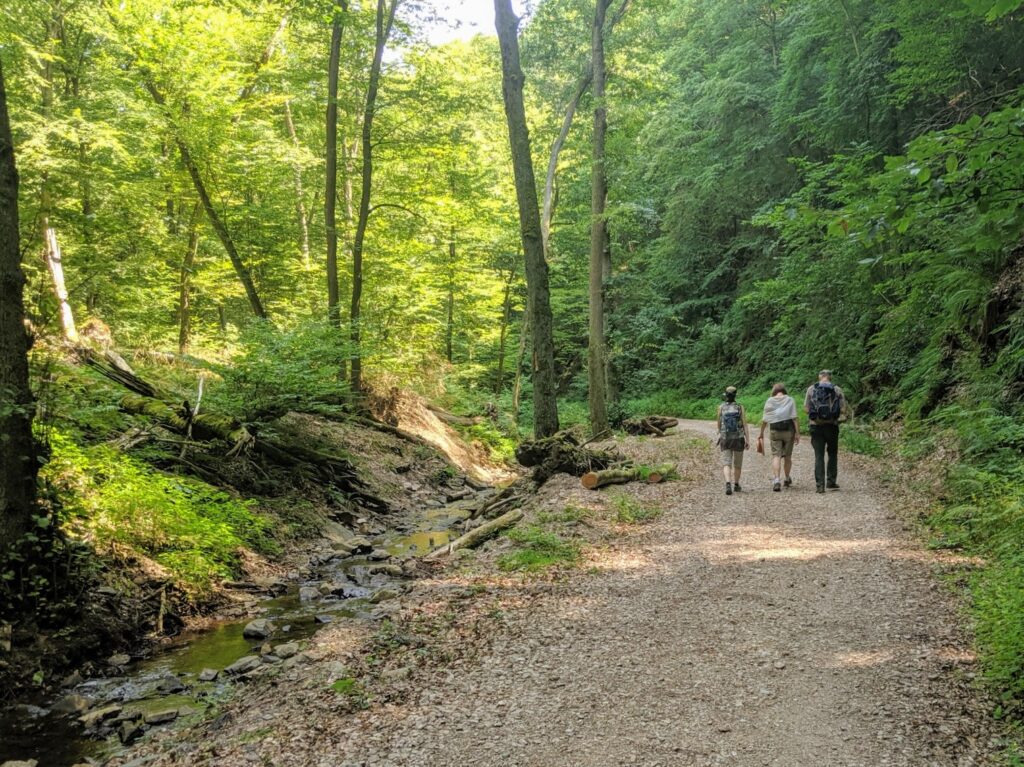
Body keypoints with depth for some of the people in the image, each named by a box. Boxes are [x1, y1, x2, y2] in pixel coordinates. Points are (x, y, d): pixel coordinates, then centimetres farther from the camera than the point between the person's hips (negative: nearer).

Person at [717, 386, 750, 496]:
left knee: (726, 464, -5)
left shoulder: (721, 407, -4)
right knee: (737, 462, 19)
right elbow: (745, 424, -9)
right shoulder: (740, 407, -6)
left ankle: (728, 484, -27)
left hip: (726, 439, 0)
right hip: (739, 439, 0)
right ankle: (736, 485, 30)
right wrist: (748, 440, -7)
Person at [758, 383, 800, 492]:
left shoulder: (769, 401, 3)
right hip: (789, 430, 1)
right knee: (787, 456, 15)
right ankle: (788, 479, 31)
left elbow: (764, 419, 2)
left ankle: (776, 480, -19)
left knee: (776, 456, -3)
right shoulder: (790, 400, 1)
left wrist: (761, 433, 13)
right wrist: (797, 433, -6)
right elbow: (795, 418, -7)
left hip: (775, 431, -1)